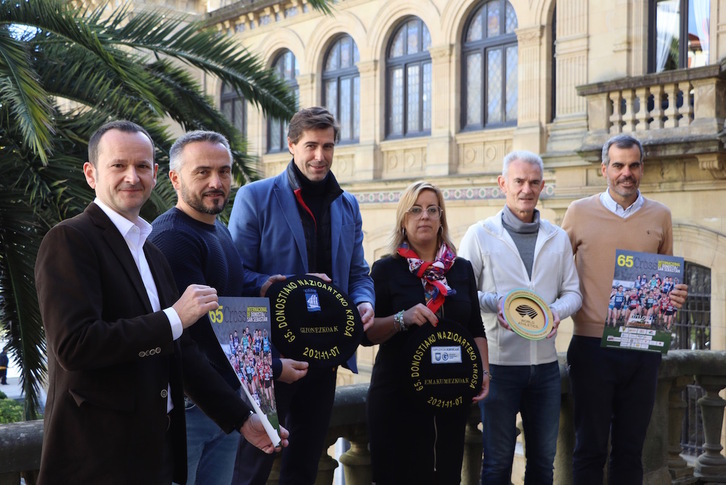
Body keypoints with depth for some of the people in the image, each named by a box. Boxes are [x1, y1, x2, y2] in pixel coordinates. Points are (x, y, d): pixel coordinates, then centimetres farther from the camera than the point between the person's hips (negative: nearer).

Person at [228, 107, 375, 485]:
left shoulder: (347, 206, 13)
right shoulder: (255, 197, -4)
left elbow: (358, 273, 15)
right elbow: (239, 272, -9)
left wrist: (364, 302, -6)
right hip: (270, 350, -5)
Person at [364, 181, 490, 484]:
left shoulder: (462, 268, 9)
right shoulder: (386, 269, -1)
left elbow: (476, 329, 11)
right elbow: (366, 333, -5)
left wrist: (484, 371, -1)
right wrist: (402, 319, -21)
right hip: (397, 394, -3)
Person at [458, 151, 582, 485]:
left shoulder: (558, 238, 12)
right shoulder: (480, 235, 1)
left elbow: (572, 292, 11)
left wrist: (557, 311, -11)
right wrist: (494, 303, -21)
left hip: (545, 362, 4)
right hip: (499, 360, -3)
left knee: (543, 458, 12)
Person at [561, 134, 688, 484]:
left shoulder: (660, 216, 7)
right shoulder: (580, 212, 1)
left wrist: (675, 295, -5)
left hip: (643, 347, 2)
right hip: (592, 346, -2)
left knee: (630, 449, 11)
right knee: (590, 447, 6)